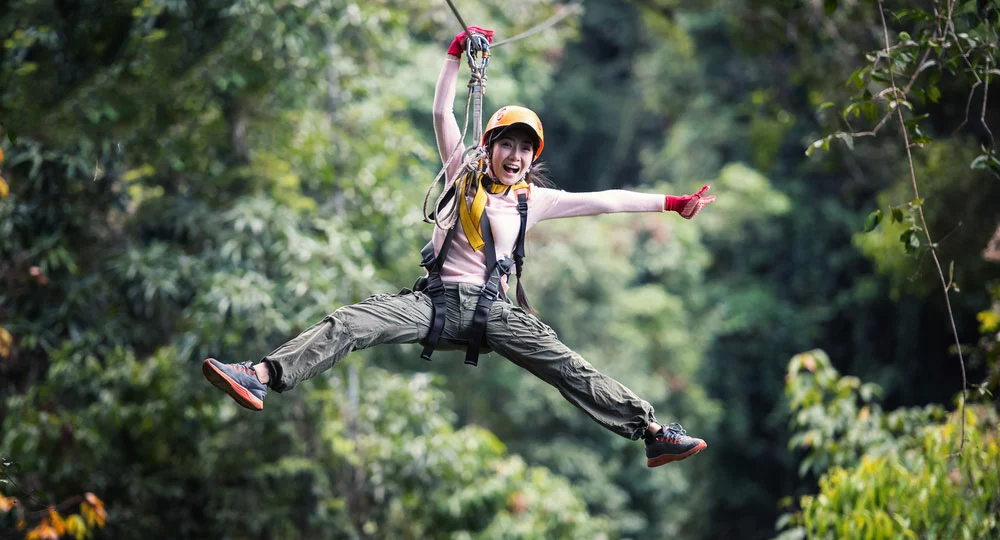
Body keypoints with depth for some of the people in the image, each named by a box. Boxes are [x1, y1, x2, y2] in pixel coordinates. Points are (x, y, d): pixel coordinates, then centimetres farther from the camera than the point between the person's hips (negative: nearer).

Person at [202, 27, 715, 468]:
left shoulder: (534, 200, 12)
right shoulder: (466, 177, 12)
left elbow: (604, 200, 12)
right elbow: (442, 114, 6)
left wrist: (672, 204, 10)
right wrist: (457, 53, -2)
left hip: (492, 309, 0)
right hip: (437, 298, 0)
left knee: (568, 368, -14)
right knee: (348, 323, -21)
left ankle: (653, 433, -15)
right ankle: (261, 376, -34)